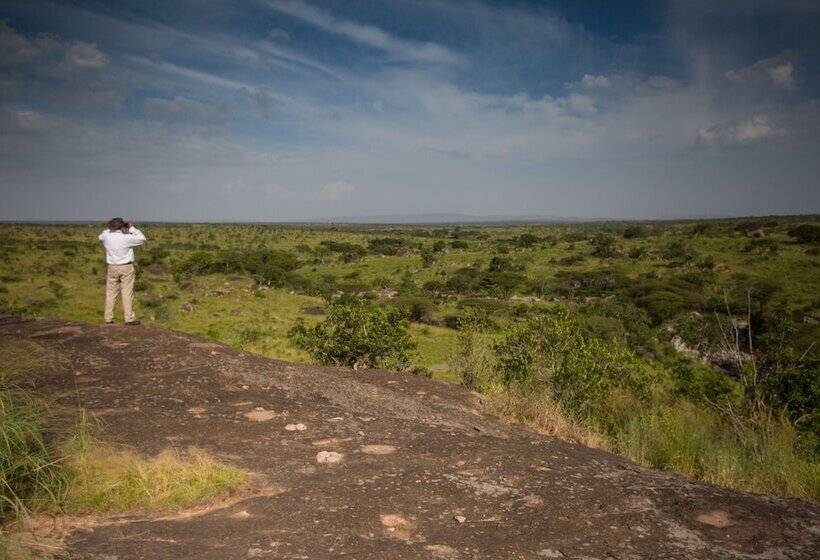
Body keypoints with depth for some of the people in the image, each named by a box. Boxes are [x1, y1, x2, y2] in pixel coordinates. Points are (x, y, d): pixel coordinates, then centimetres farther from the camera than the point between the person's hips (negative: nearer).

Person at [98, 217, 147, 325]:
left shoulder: (107, 236, -2)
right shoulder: (127, 237, -13)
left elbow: (100, 237, 22)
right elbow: (142, 239, -3)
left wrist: (109, 229, 17)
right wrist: (132, 228, 3)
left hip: (112, 268, 4)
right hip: (126, 268, -4)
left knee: (111, 293, 10)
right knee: (127, 293, 0)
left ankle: (108, 318, 13)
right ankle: (129, 318, 0)